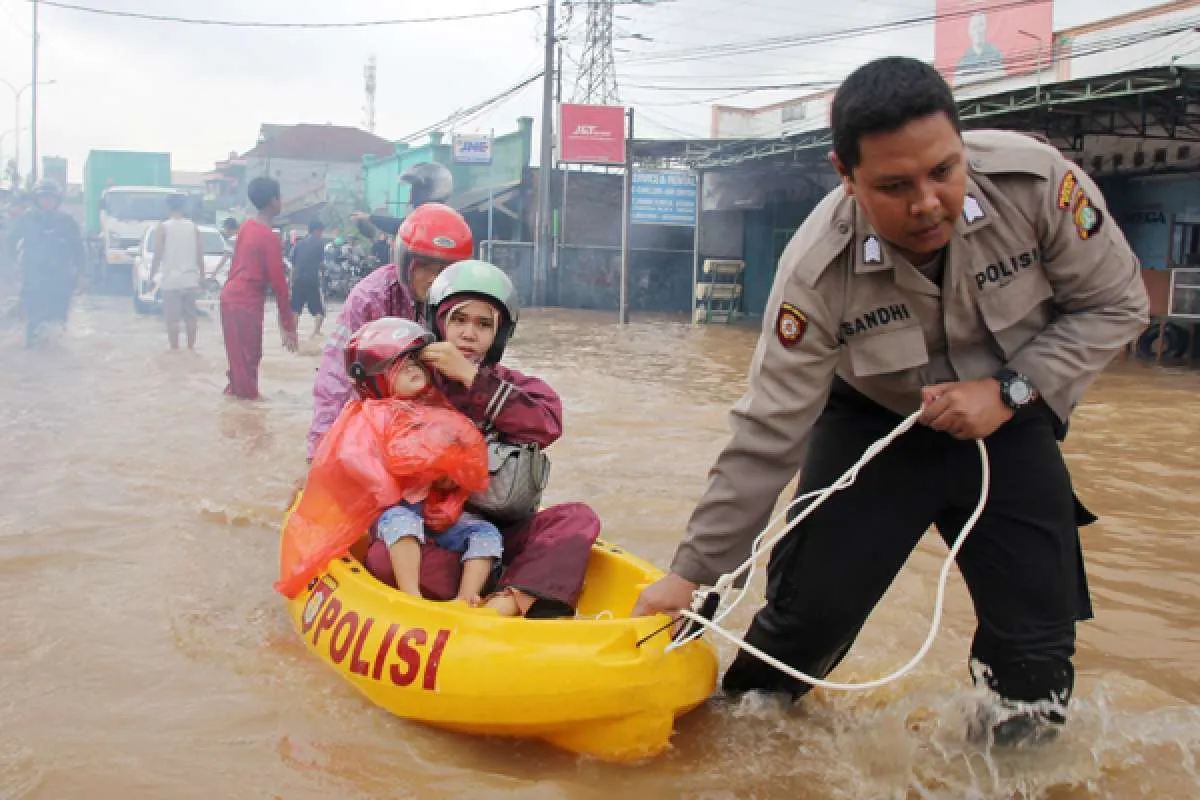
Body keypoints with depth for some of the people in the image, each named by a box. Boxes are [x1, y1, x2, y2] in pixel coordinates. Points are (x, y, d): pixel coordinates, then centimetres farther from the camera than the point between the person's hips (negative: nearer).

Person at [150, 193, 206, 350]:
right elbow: (200, 255, 6)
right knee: (190, 316, 12)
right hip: (191, 279, 4)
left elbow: (158, 255, -8)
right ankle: (191, 347, 15)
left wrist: (151, 275, 2)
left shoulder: (163, 227, -6)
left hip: (171, 280, -4)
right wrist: (202, 276, 15)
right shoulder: (193, 227, 4)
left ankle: (175, 349, 2)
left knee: (172, 318, 1)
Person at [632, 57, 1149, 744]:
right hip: (873, 423, -1)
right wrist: (693, 572, -19)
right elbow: (768, 435, -22)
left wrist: (1011, 391, -23)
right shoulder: (818, 271, -28)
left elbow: (1115, 304, -10)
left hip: (1006, 417, 2)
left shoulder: (1036, 181, -27)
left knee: (1038, 639, -5)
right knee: (809, 606, -4)